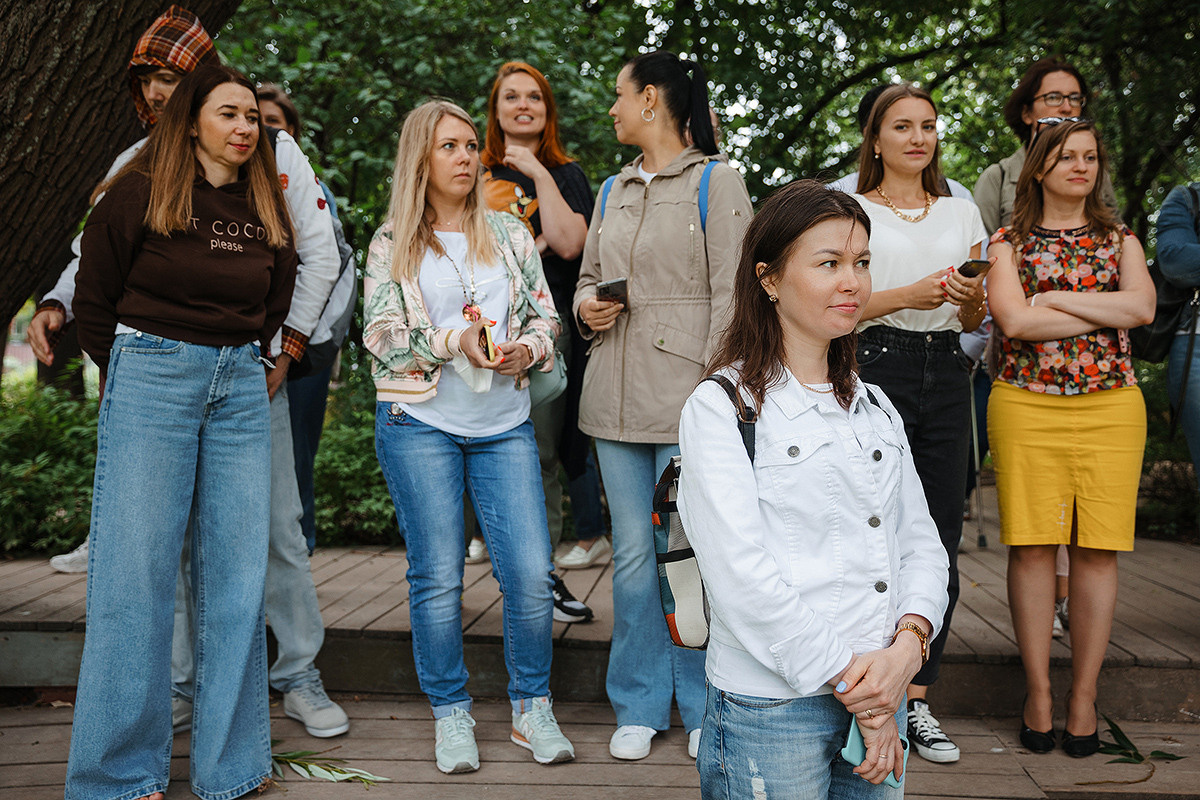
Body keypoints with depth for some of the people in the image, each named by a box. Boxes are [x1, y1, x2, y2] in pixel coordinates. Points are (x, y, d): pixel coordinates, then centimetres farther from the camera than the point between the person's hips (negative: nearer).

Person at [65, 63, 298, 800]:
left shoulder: (267, 210, 12)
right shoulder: (139, 194, -2)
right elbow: (94, 298, 4)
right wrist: (131, 371, 9)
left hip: (241, 386, 5)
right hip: (152, 378, -4)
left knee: (237, 574, 4)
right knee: (135, 573, -4)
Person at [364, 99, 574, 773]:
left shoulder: (509, 232, 11)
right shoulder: (392, 243, 5)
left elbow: (545, 316, 11)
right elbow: (382, 334, -2)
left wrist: (526, 351, -10)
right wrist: (455, 341, -16)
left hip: (505, 424, 2)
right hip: (420, 421, -2)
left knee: (532, 574, -4)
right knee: (438, 577, 3)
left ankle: (532, 707, 16)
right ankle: (451, 713, 20)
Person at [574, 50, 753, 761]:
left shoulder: (718, 183, -1)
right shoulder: (614, 190, 18)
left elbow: (730, 298, -7)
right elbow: (587, 275, 26)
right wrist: (585, 308, 2)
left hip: (687, 400, -6)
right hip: (617, 396, 6)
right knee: (633, 555, 9)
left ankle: (705, 709, 17)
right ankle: (640, 707, 21)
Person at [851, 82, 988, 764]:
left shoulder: (962, 213, 18)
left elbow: (973, 321, 18)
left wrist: (971, 297, -5)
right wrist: (909, 294, -16)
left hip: (946, 375, 4)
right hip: (875, 368, -4)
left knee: (940, 540, 2)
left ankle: (918, 698, 12)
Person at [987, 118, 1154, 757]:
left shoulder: (1119, 239, 14)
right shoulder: (1009, 241, 7)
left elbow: (1143, 305, -6)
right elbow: (1014, 320, -10)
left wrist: (1053, 297, -7)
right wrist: (1107, 311, -5)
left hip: (1110, 406, 2)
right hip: (1026, 404, -2)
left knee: (1097, 550, 0)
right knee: (1031, 547, -2)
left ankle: (1083, 696, 10)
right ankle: (1038, 692, 9)